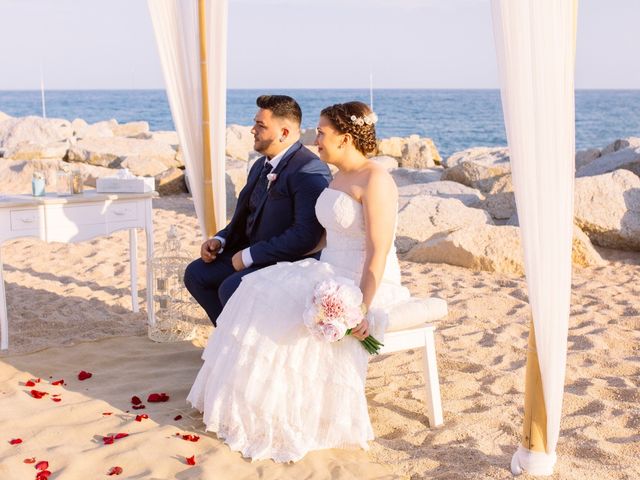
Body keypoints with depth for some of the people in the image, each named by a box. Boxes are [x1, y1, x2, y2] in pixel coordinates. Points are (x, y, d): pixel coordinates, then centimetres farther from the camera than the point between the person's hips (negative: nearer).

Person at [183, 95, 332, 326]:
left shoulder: (310, 171, -20)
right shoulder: (261, 166, 11)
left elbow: (305, 236, -27)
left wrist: (250, 255, -21)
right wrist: (220, 240, 1)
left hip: (290, 262, -9)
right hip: (253, 254, 9)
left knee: (231, 288, -27)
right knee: (196, 273, 3)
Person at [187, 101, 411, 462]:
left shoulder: (375, 180, -18)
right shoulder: (340, 178, 12)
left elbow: (379, 252, -24)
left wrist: (362, 308, -28)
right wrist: (306, 273, 9)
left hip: (363, 284, -9)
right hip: (332, 272, 9)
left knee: (287, 312, -22)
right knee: (259, 295, -4)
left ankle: (289, 420, -4)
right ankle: (258, 407, 3)